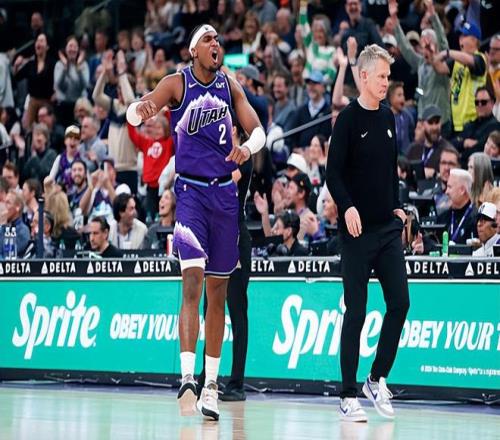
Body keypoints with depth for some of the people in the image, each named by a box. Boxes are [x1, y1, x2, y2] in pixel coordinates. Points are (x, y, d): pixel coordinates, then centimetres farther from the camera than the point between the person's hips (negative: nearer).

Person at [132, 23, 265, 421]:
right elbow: (141, 109, -19)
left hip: (225, 193, 4)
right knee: (193, 278, -20)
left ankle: (211, 385, 15)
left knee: (218, 290, 8)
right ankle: (187, 376, -27)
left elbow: (258, 130, 2)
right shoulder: (177, 83, -4)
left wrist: (248, 147, -22)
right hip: (190, 190, -4)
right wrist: (141, 107, -44)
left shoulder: (230, 86, 7)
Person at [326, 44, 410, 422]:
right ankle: (348, 397, 4)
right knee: (356, 312, -3)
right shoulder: (349, 119, -8)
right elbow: (333, 173, -12)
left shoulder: (388, 118, 11)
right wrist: (347, 207, -24)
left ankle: (378, 379, 15)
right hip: (358, 230, -6)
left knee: (400, 302, -1)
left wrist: (397, 207, 12)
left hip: (388, 228, 6)